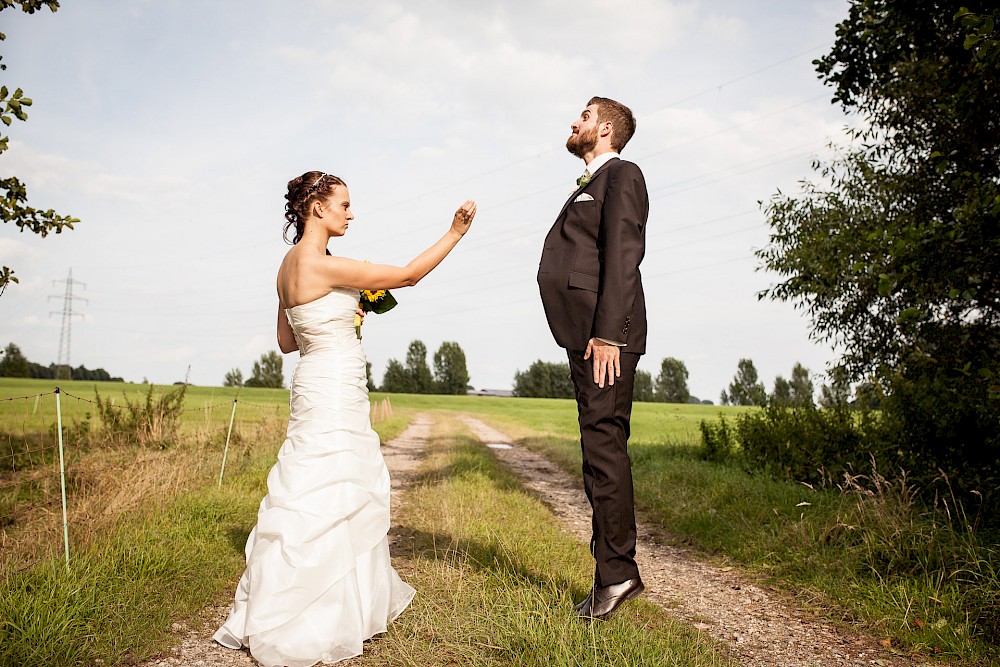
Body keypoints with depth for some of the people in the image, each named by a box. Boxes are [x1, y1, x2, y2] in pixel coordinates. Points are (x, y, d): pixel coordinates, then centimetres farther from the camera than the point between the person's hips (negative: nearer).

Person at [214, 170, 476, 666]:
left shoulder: (292, 264, 10)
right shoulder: (322, 264, -19)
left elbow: (286, 341, 17)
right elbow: (408, 275, -14)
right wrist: (455, 233, -8)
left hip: (325, 391, 10)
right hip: (332, 390, -10)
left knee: (347, 495, 18)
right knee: (321, 500, -2)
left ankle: (348, 600, 30)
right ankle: (284, 624, 8)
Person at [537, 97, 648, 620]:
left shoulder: (621, 175, -1)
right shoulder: (591, 185, 27)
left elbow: (622, 256, -14)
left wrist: (606, 334, -22)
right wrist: (589, 338, 16)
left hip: (605, 334, -10)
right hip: (586, 336, 10)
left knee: (603, 449, -9)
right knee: (603, 451, 10)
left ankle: (615, 572, -2)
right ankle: (614, 571, 17)